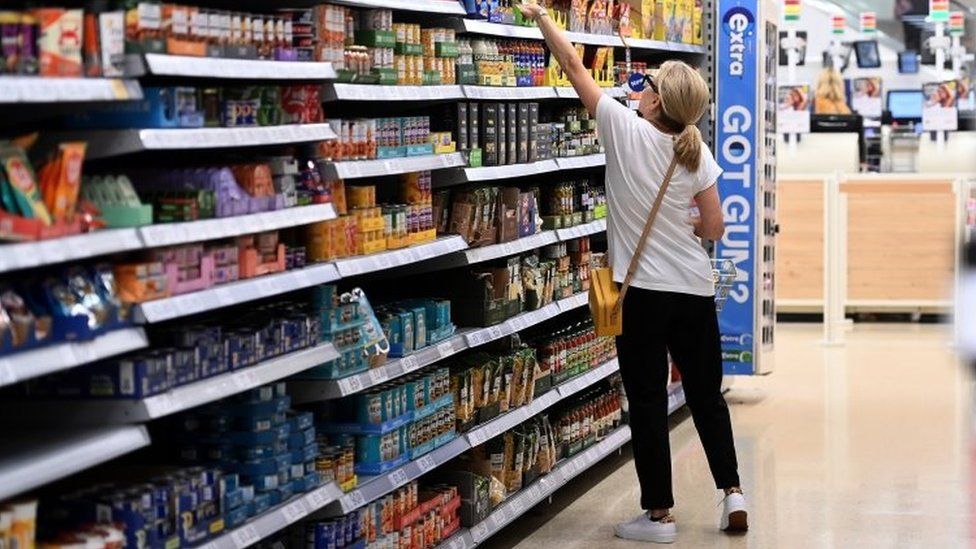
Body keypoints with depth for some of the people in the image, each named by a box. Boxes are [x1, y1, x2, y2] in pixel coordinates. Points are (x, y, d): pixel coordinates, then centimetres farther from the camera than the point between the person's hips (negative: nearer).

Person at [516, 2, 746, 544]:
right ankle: (732, 492, 16)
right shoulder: (697, 153, -1)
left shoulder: (624, 129, -10)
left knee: (648, 402, 4)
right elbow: (715, 228, 1)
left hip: (643, 290, -4)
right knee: (707, 395, 17)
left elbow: (576, 68, 0)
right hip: (695, 291, 4)